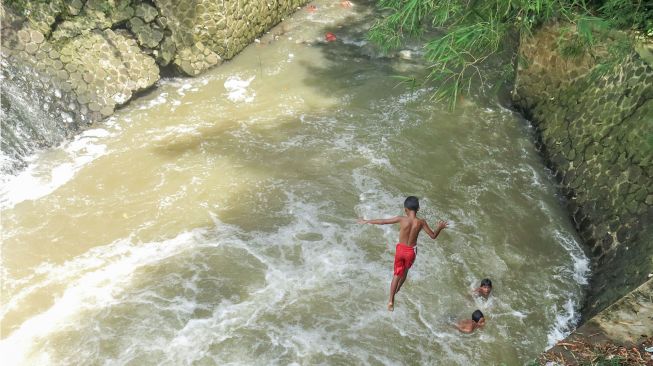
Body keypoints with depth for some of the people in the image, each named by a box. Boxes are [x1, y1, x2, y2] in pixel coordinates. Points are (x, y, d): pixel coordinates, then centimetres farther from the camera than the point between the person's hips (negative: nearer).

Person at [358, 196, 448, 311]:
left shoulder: (401, 219, -17)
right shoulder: (421, 222, -15)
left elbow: (382, 221, -11)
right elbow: (433, 236, -5)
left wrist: (366, 221, 1)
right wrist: (439, 227, 14)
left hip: (400, 249, 0)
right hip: (411, 251, 0)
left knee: (397, 274, 13)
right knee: (405, 271, 27)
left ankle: (391, 301, 9)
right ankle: (397, 289, 49)